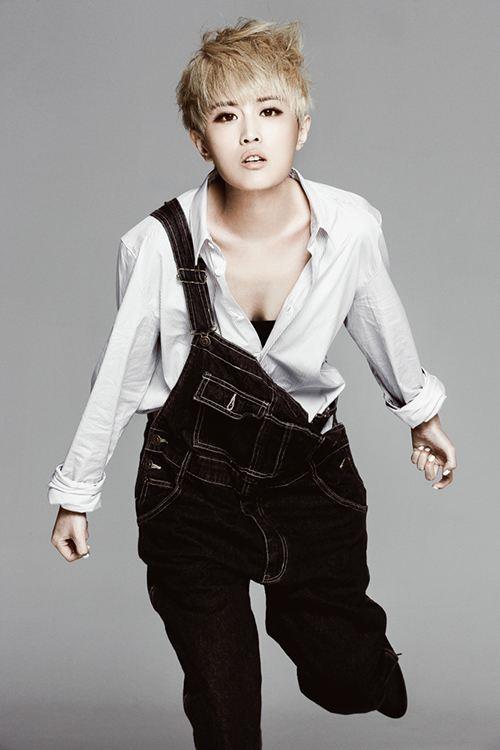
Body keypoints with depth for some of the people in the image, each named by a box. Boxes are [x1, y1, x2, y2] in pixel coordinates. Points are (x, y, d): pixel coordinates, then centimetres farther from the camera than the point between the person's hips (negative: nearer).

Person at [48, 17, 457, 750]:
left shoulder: (351, 225, -16)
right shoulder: (160, 245, -21)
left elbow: (381, 322, 6)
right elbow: (117, 376, -6)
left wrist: (421, 413, 22)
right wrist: (77, 493, 4)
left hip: (311, 473, 2)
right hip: (193, 490, -1)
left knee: (349, 682, 10)